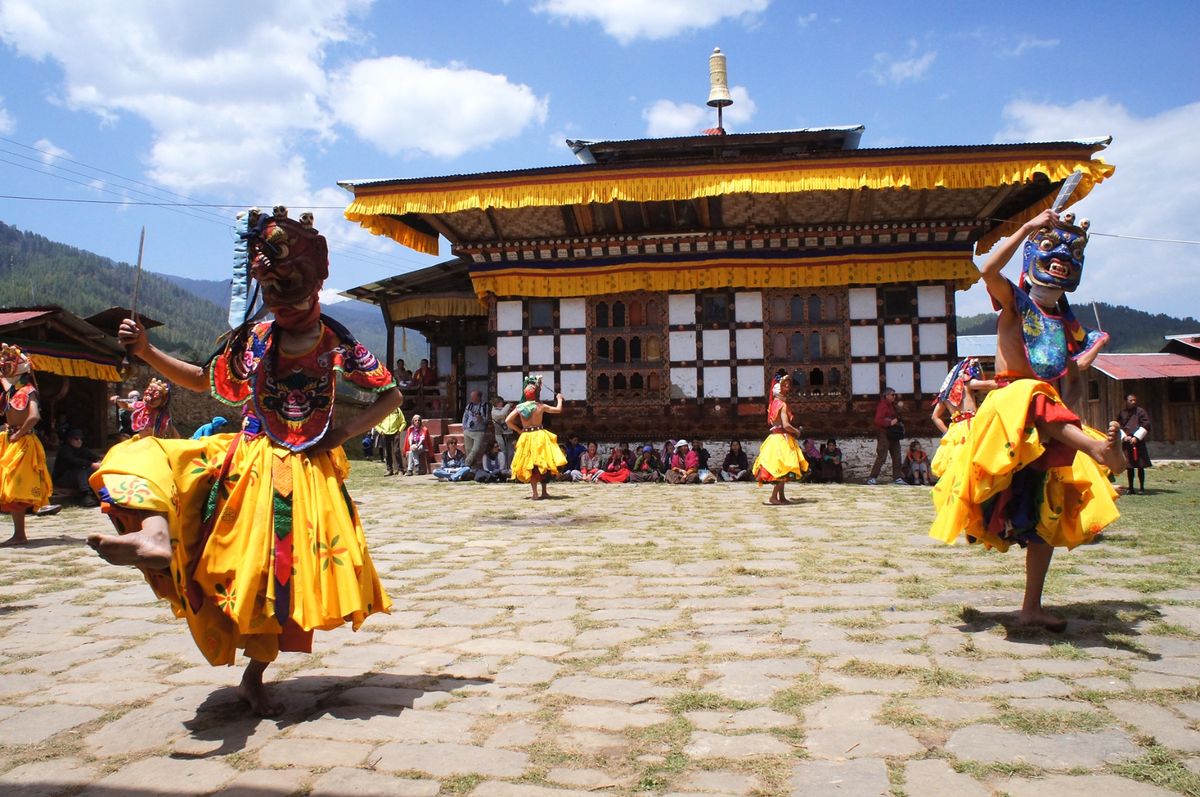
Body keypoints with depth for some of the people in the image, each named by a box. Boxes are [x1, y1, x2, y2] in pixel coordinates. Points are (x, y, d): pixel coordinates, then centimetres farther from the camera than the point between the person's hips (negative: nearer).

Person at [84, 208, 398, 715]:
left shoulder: (336, 344, -4)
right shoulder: (252, 338, 5)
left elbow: (392, 395, 2)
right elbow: (204, 380, 20)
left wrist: (345, 431, -10)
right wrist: (145, 351, 8)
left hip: (307, 473, -3)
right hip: (247, 463, 4)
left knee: (285, 576, -6)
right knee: (150, 460, -18)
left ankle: (254, 677, 16)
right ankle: (155, 538, -52)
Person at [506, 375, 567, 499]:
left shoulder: (520, 407, 0)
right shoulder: (540, 406, -6)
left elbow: (507, 421, -3)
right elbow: (558, 409, 4)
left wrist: (518, 430, 9)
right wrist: (559, 399, 22)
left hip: (525, 437, 2)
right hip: (539, 436, -2)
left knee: (530, 466, 8)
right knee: (542, 463, 9)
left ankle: (535, 493, 2)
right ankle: (544, 492, 11)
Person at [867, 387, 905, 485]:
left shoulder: (893, 405, 16)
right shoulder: (882, 405, -11)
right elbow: (877, 421, -20)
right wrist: (890, 423, -22)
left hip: (893, 435, 9)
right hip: (884, 434, -9)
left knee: (897, 457, 8)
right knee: (882, 457, -13)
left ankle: (897, 478, 14)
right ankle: (872, 478, -12)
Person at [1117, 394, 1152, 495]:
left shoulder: (1140, 411, 0)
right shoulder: (1121, 413, 10)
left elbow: (1145, 426, -5)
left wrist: (1136, 437, -12)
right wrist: (1124, 437, -6)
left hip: (1138, 442, -3)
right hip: (1126, 442, 3)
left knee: (1140, 466, -2)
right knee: (1129, 466, 7)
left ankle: (1141, 488, 5)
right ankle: (1131, 488, 14)